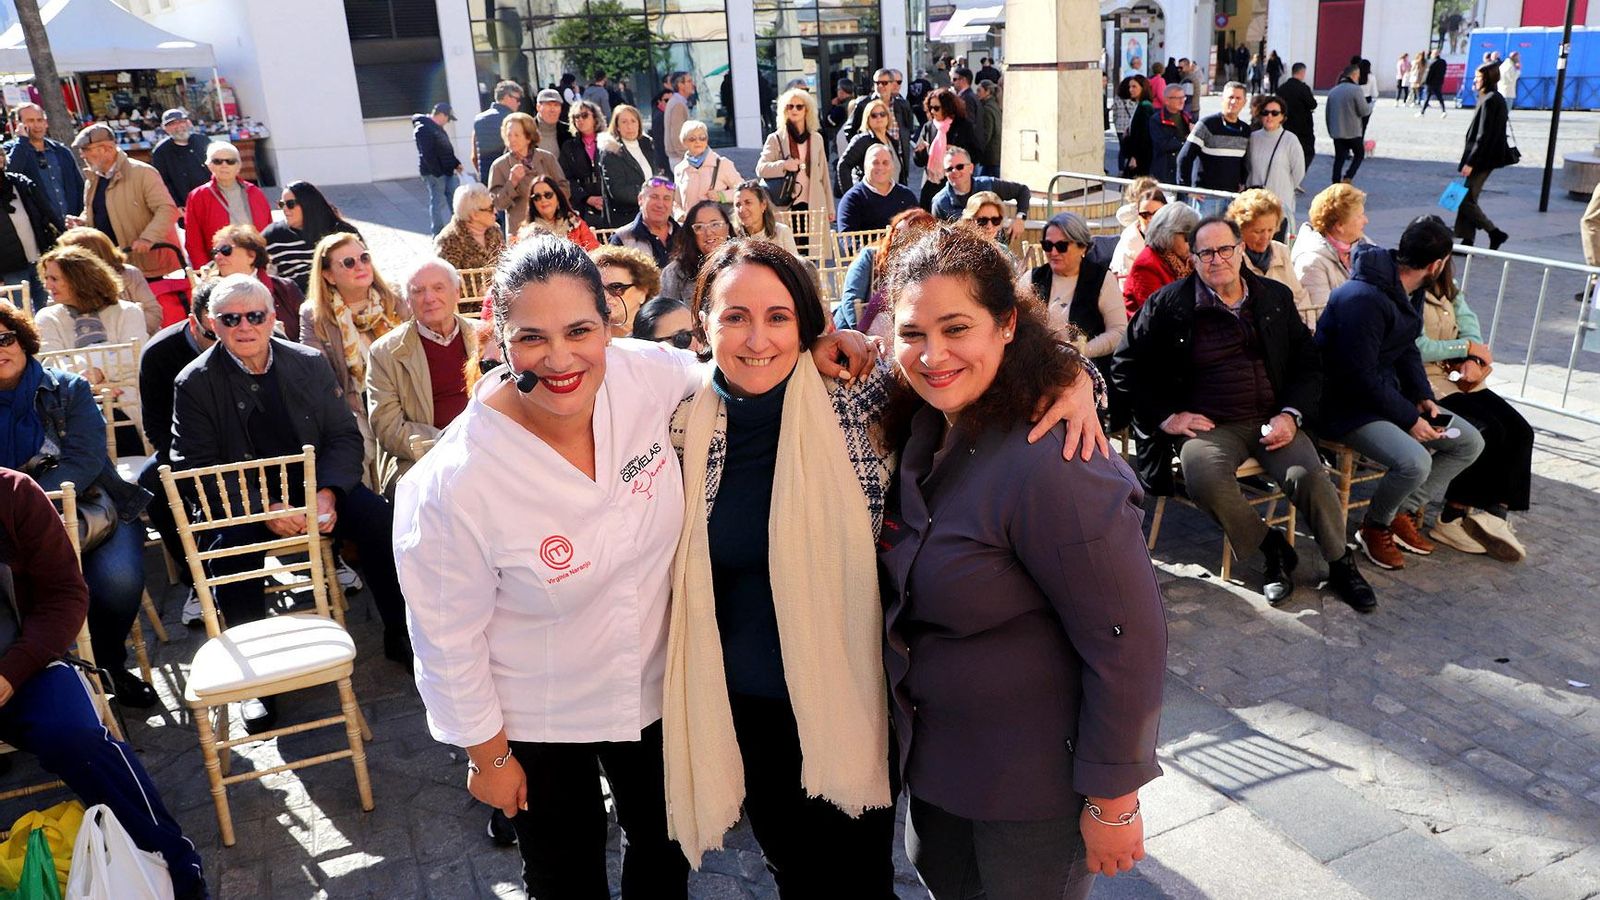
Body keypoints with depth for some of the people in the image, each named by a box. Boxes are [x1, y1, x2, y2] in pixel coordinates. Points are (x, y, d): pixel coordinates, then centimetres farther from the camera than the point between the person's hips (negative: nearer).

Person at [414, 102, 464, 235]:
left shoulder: (438, 128, 16)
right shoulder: (423, 129, -15)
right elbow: (428, 155, -21)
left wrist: (456, 164, 12)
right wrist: (438, 173, -22)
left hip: (447, 171, 10)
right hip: (433, 173, -10)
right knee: (438, 202, -3)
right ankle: (437, 234, 5)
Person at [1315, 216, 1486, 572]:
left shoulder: (1407, 290, 6)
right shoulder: (1364, 299, -26)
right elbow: (1361, 376, -26)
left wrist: (1422, 397, 1)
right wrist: (1409, 418, -19)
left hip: (1388, 394, 10)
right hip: (1346, 405, -10)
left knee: (1470, 442, 6)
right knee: (1414, 461, -30)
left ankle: (1405, 512, 11)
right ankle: (1375, 526, -1)